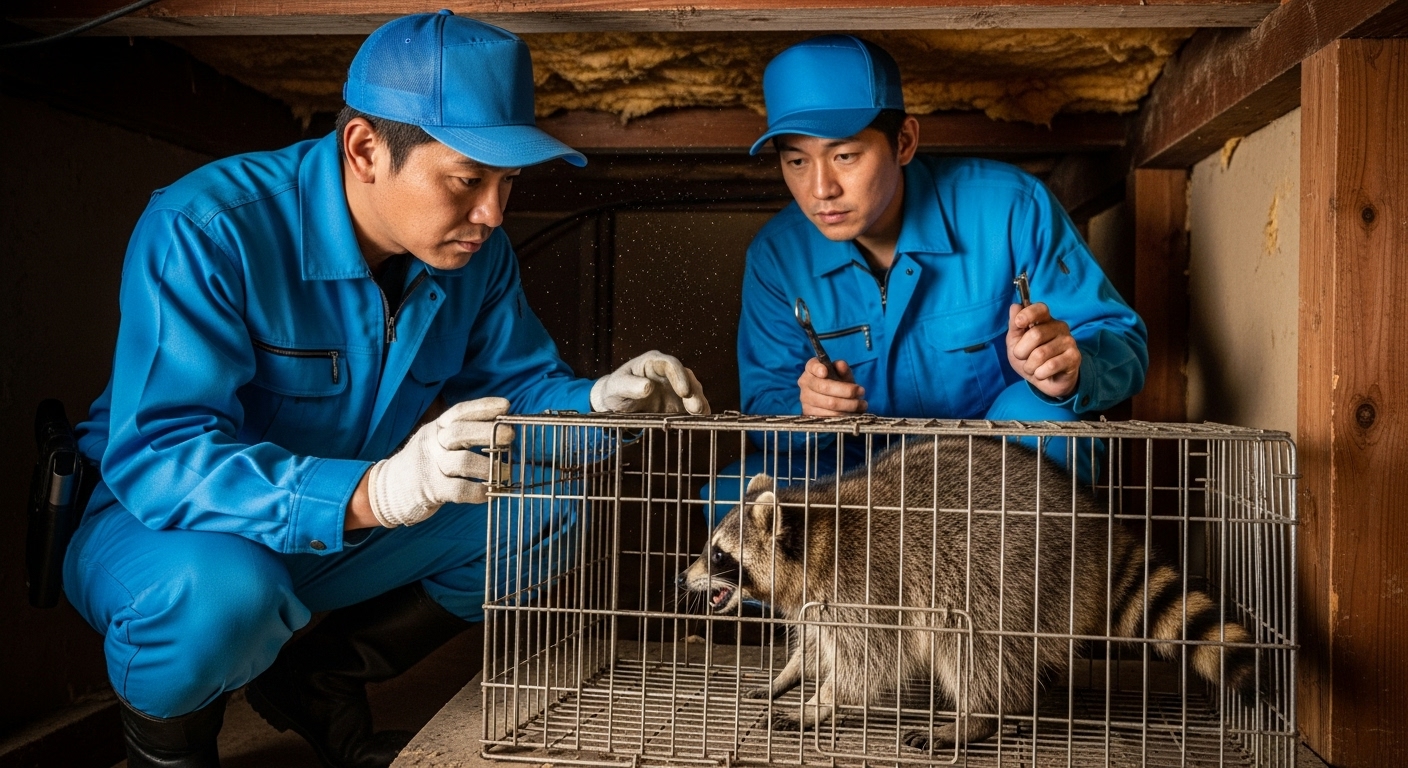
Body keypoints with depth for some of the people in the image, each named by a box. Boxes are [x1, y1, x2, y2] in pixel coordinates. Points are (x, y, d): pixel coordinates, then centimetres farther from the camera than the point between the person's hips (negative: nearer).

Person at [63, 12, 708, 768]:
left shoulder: (474, 251, -8)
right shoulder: (205, 230, -28)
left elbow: (515, 383, 1)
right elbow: (157, 455, -35)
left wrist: (598, 401, -23)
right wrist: (372, 494, -50)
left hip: (339, 529, 6)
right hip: (155, 519, -6)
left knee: (547, 506, -6)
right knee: (218, 592, -40)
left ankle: (319, 683, 7)